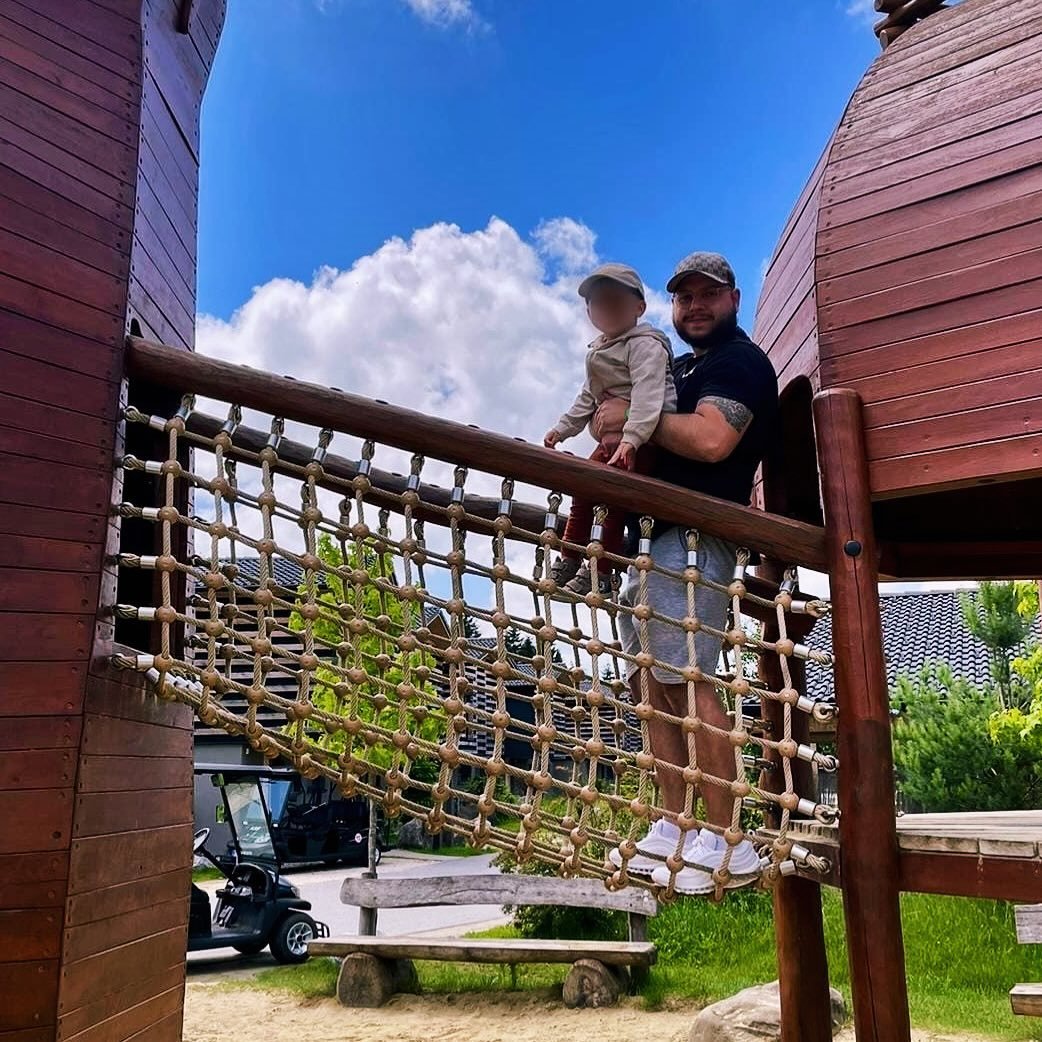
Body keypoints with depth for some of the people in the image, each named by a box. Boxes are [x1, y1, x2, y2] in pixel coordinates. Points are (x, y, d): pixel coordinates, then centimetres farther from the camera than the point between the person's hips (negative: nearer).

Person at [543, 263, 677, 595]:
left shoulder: (644, 344, -13)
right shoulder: (598, 350, 18)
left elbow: (647, 392, -27)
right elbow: (589, 397, 27)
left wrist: (632, 437, -37)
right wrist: (563, 428, 22)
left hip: (643, 437, -10)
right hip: (611, 437, 10)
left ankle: (601, 571, -10)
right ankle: (569, 559, 21)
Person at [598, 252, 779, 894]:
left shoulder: (740, 361, -2)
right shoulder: (681, 367, 27)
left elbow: (710, 439, -20)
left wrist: (634, 419, -10)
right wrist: (617, 433, 3)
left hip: (693, 535, -10)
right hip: (654, 535, 10)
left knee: (686, 678, -15)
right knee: (650, 679, 6)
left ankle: (726, 845, -9)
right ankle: (672, 832, 12)